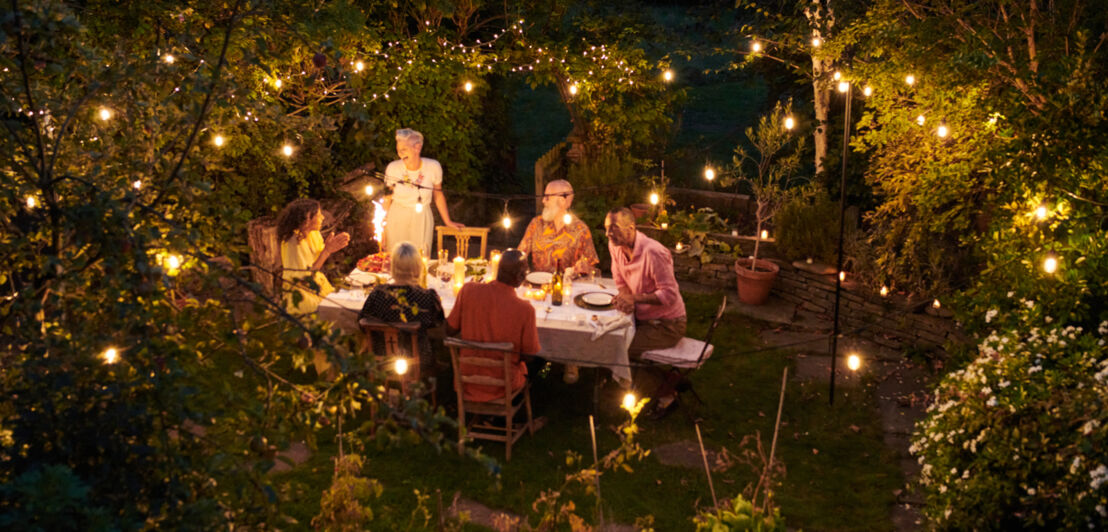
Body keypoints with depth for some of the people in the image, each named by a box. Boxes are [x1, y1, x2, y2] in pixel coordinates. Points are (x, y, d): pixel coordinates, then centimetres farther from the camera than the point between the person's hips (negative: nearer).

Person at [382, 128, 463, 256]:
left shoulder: (433, 167, -11)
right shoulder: (393, 168, -11)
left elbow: (438, 195, 4)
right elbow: (387, 198, 1)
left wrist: (447, 221, 9)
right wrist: (382, 226, 3)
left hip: (422, 220, 0)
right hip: (397, 219, 0)